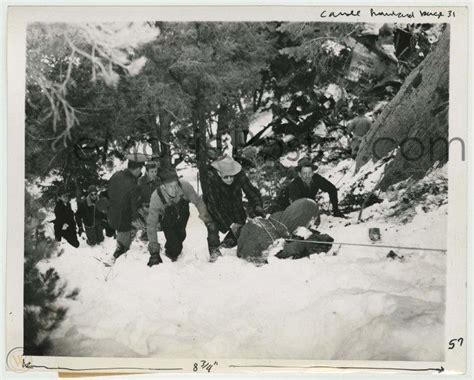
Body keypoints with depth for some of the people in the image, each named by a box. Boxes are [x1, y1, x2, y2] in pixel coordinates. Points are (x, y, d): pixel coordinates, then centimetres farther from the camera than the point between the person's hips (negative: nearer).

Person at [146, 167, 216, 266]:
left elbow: (198, 202, -16)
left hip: (182, 216, 3)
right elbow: (151, 225, -31)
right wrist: (154, 252, -32)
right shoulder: (156, 197, -37)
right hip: (167, 222, -3)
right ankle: (172, 253, 25)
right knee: (174, 248, -10)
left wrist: (208, 221, -22)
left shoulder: (185, 186, -35)